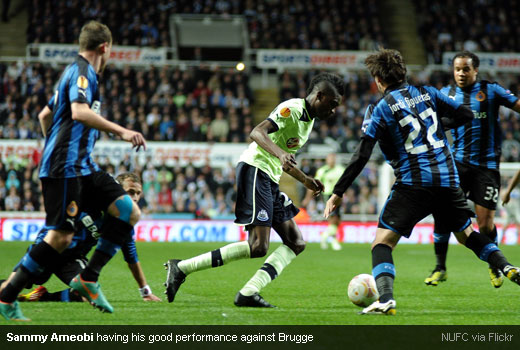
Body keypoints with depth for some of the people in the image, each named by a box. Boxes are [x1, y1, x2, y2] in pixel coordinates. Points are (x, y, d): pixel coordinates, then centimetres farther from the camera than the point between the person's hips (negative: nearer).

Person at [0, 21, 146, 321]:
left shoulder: (81, 71, 22)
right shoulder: (82, 72, -8)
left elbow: (45, 115, 31)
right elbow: (79, 112, -27)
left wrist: (54, 149, 38)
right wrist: (120, 131, -27)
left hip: (82, 167, 10)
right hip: (66, 169, -10)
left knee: (130, 212, -1)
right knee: (61, 237, -12)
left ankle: (88, 278, 0)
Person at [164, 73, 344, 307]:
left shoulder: (308, 118, 20)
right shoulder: (292, 109, -10)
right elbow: (257, 132, -26)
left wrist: (305, 180, 30)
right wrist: (280, 153, -41)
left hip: (269, 181, 11)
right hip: (255, 171, -11)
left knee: (296, 243, 3)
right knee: (258, 247, -18)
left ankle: (248, 293, -8)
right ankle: (182, 268, -16)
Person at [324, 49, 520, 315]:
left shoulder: (379, 110, -2)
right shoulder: (426, 93, 10)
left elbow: (361, 157, -5)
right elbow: (465, 114, 11)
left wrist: (338, 193, 0)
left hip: (412, 183, -5)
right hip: (448, 179, 5)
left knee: (382, 242, -3)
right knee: (467, 234, 24)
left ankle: (385, 300, -24)